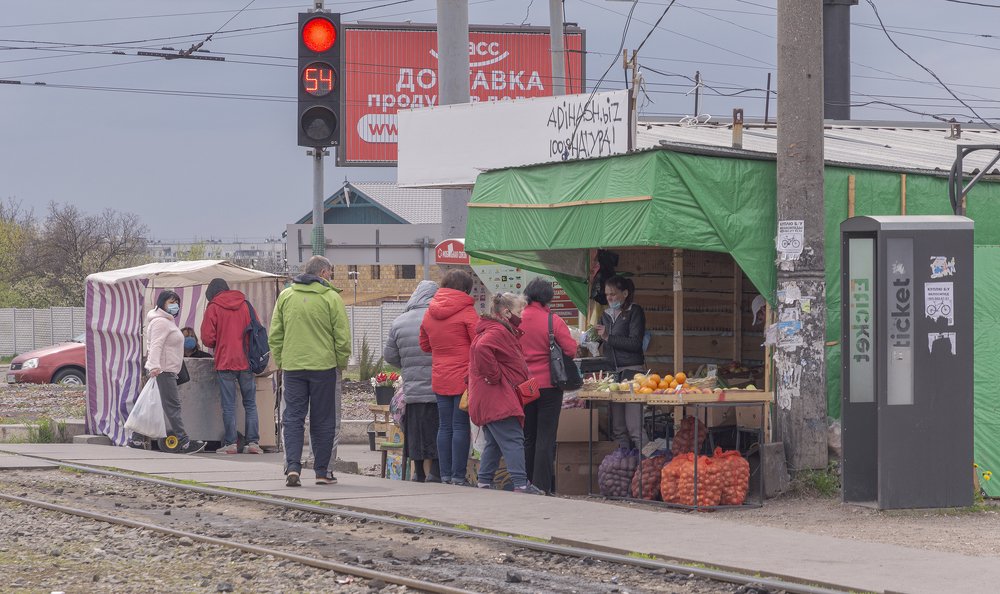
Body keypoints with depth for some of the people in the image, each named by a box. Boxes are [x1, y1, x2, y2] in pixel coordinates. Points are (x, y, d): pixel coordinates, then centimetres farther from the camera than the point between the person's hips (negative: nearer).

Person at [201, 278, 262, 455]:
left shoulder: (213, 308, -2)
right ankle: (253, 442, 3)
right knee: (250, 404, 7)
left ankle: (230, 444, -2)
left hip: (225, 362, -3)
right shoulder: (245, 305, 8)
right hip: (246, 361, 3)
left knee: (228, 406, 0)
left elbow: (207, 338, -6)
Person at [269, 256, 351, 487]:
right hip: (323, 366, -2)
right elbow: (342, 336, -4)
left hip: (292, 366, 2)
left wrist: (279, 362, 16)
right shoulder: (331, 298, -6)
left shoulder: (285, 296, 5)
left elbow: (275, 335, 8)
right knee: (323, 421, 7)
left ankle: (292, 466, -10)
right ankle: (322, 471, 11)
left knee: (293, 418, 5)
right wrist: (342, 363, 9)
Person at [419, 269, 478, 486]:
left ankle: (445, 475, 12)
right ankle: (458, 476, -4)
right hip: (464, 377, -5)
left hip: (439, 378, 5)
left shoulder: (430, 313, 9)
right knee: (461, 427, -3)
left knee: (445, 427, 10)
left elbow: (425, 345, 19)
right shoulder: (466, 312, -9)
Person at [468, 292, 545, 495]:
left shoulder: (503, 331, 20)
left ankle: (484, 481, 17)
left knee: (495, 443, 14)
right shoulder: (497, 332, -15)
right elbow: (482, 349, -34)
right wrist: (494, 376, -25)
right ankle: (521, 484, -16)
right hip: (496, 399, -11)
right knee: (513, 440, -13)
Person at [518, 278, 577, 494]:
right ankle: (542, 485, -3)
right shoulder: (554, 322, -11)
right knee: (546, 437, 0)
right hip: (548, 385, -3)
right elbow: (571, 349, -10)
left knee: (527, 437, 13)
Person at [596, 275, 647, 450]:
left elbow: (635, 343, -12)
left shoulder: (635, 312, -1)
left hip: (632, 370, -7)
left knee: (634, 427, -11)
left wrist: (608, 337, -13)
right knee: (618, 428, 4)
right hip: (612, 371, 7)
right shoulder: (606, 315, 18)